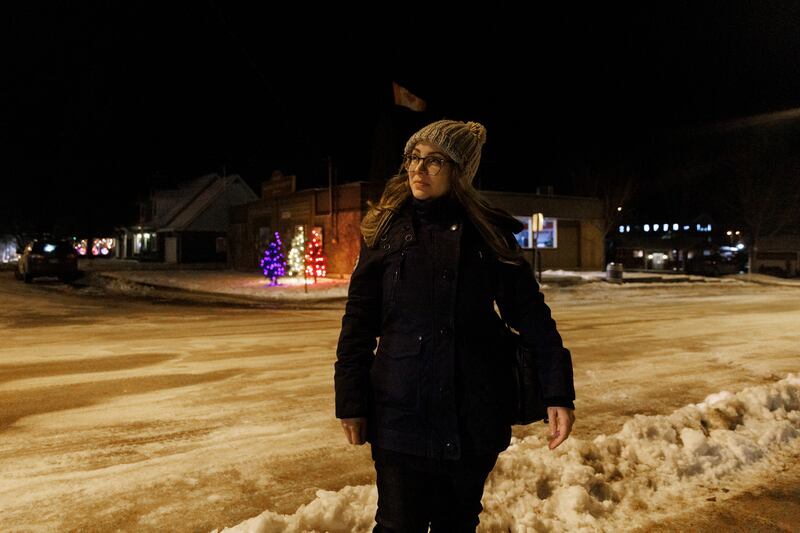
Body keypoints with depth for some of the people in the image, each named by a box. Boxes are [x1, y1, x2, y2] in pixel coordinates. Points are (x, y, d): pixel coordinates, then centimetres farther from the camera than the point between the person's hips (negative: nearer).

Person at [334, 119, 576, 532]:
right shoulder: (386, 230, 0)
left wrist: (558, 392, -7)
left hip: (473, 417, 1)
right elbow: (358, 322, -1)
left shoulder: (490, 234, 1)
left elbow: (531, 314, 0)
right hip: (400, 413, -1)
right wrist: (350, 401, -3)